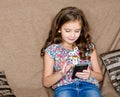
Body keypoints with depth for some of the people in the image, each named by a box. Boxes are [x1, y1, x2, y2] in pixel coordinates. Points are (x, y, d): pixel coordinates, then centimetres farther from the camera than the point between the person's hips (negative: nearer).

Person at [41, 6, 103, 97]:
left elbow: (100, 76, 18)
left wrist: (90, 74, -5)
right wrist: (61, 73, -11)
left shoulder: (89, 47, 15)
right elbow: (46, 82, 9)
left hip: (88, 84, 1)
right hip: (64, 87, -1)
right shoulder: (51, 50, 10)